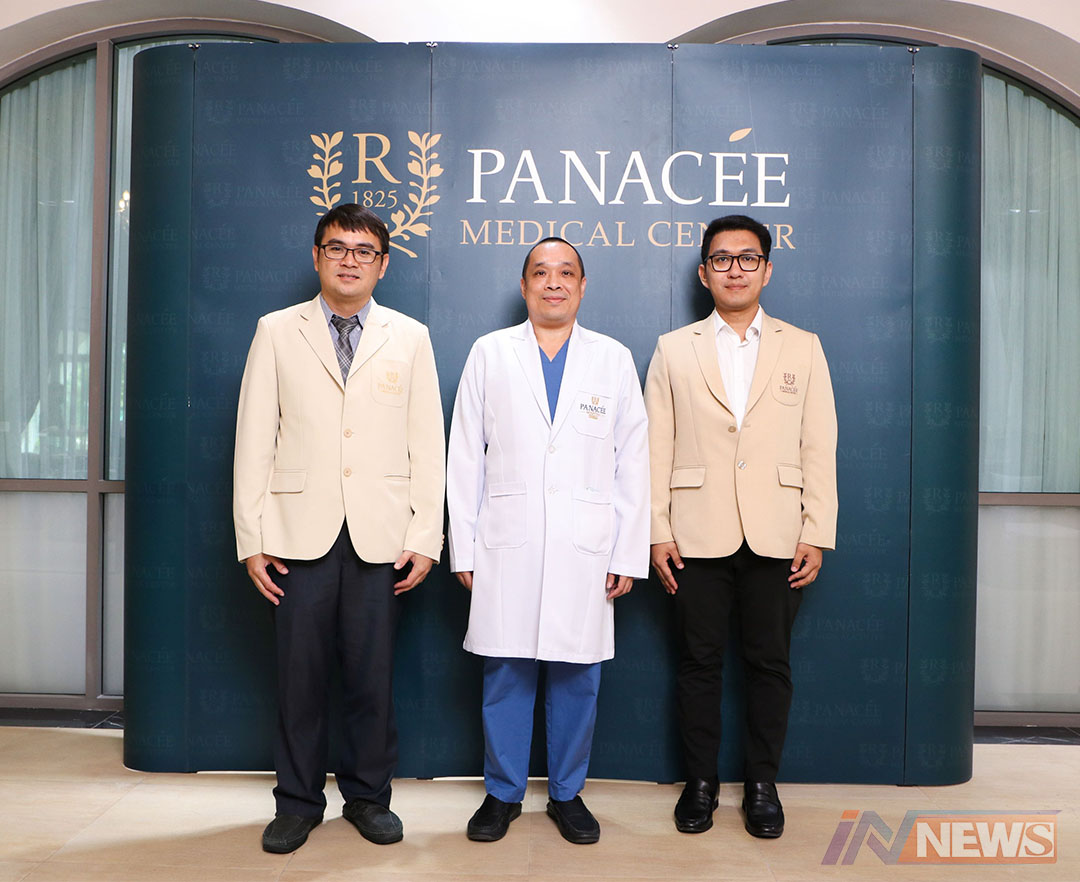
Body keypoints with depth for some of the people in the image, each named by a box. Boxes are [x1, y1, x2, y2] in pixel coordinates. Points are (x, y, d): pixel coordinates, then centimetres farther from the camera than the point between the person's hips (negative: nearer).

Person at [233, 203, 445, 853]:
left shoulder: (410, 337, 9)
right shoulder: (277, 332, 8)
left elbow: (427, 443, 6)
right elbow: (255, 439, 5)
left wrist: (427, 537, -1)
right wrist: (251, 537, -1)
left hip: (381, 534, 0)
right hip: (301, 531, 0)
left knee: (372, 673, 5)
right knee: (301, 672, 5)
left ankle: (369, 795, 24)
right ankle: (299, 803, 24)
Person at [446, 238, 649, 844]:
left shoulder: (615, 360, 8)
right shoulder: (490, 354, 7)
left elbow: (633, 462, 6)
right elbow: (466, 457, 6)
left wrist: (629, 555, 0)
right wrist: (463, 548, 1)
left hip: (585, 549, 0)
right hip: (506, 545, 0)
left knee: (578, 678, 7)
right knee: (505, 673, 6)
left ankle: (568, 794, 25)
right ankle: (503, 793, 24)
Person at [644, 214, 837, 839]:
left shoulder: (803, 348, 9)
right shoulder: (674, 349, 8)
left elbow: (820, 449, 5)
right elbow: (657, 448, 4)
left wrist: (817, 535, -2)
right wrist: (657, 532, -3)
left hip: (776, 536, 1)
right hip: (699, 535, 0)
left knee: (770, 663, 7)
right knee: (700, 662, 7)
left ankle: (763, 785, 23)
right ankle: (701, 782, 22)